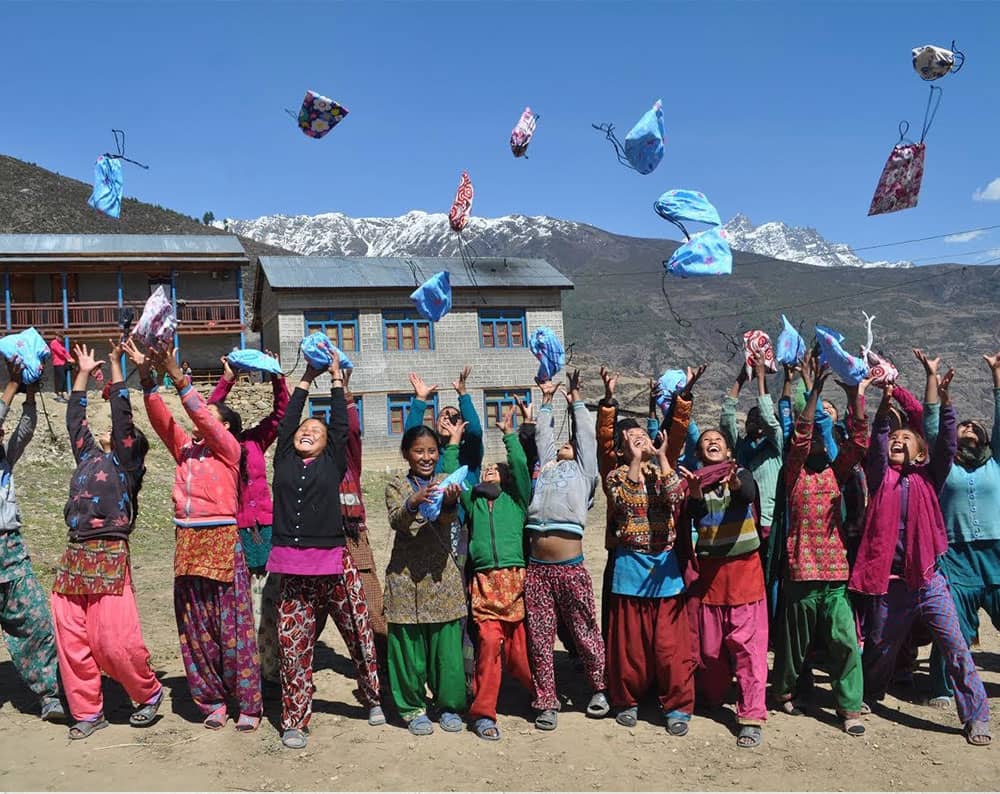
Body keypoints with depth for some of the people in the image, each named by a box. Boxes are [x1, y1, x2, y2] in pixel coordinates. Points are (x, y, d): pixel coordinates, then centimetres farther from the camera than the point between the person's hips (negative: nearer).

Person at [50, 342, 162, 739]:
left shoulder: (123, 459, 3)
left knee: (114, 640, -9)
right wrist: (83, 373, 27)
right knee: (71, 639, 5)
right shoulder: (88, 456, 20)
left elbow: (121, 412, -4)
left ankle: (149, 693, 13)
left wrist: (115, 365, -2)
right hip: (74, 555, 7)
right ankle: (87, 711, 17)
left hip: (109, 554, -7)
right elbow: (75, 419, 24)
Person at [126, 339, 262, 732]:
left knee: (233, 627, -2)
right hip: (187, 542, 6)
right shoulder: (185, 446, 17)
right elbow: (160, 417, 8)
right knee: (195, 629, 7)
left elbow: (203, 417, -12)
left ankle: (248, 705, 5)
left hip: (222, 540, -6)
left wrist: (176, 375, -17)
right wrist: (145, 375, -3)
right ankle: (212, 701, 17)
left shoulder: (229, 448, 2)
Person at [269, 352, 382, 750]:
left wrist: (336, 378, 13)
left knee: (358, 633, 6)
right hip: (292, 567, 2)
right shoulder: (284, 460, 12)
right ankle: (294, 721, 14)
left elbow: (341, 425, 5)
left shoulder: (333, 463, 7)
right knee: (293, 645, 3)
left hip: (333, 564, -1)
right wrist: (307, 379, 19)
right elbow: (287, 420, 12)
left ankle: (372, 698, 27)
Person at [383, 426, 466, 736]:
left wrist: (449, 502, -35)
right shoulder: (396, 487, 6)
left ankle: (449, 705, 19)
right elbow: (396, 521, -13)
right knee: (409, 646, 4)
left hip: (442, 574, 0)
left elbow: (447, 520, -12)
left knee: (447, 645, 3)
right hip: (405, 575, 0)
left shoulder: (446, 483, 6)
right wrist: (414, 502, -34)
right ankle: (413, 707, 19)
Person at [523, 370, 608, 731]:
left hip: (570, 566, -3)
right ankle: (546, 703, 14)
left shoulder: (583, 471, 13)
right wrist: (547, 399, 35)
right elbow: (542, 435, 30)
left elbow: (586, 435, 16)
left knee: (585, 633, 6)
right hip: (537, 567, 4)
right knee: (540, 639, 5)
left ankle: (599, 688, 25)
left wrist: (575, 400, 26)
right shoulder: (546, 467, 22)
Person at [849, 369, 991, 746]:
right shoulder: (881, 477, 4)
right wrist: (885, 407, -29)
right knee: (879, 648, 15)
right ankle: (867, 698, 37)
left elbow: (946, 445, -9)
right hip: (889, 581, 0)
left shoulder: (927, 478, 6)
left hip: (928, 578, 0)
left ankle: (976, 716, 6)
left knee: (956, 647, -5)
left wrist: (944, 402, -22)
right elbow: (876, 446, -13)